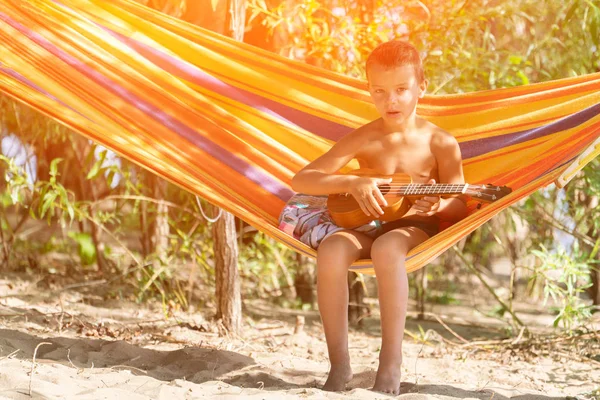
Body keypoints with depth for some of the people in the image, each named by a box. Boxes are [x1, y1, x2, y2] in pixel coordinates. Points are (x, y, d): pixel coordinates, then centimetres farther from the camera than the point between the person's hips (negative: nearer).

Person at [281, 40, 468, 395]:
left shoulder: (440, 143, -1)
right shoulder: (363, 139, 3)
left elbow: (461, 206, -1)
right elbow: (301, 180, -3)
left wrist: (439, 204, -25)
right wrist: (352, 183, -20)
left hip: (415, 227, -2)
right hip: (366, 225, 2)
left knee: (387, 247, -39)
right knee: (332, 248, -33)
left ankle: (391, 364, -33)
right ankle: (340, 364, -25)